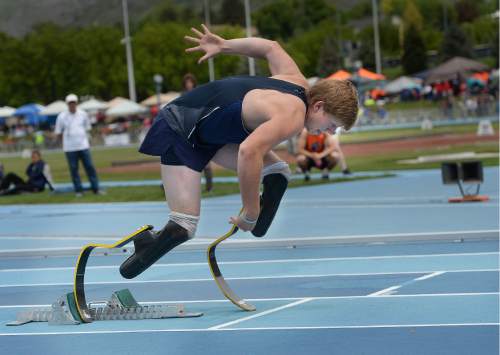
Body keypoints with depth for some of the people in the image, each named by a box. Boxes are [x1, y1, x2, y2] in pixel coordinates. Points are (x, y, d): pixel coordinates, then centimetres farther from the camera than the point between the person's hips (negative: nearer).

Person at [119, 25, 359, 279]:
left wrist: (223, 46, 27)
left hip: (208, 127, 10)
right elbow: (248, 152, -44)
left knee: (277, 174, -2)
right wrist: (250, 212, -35)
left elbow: (271, 47, 17)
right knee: (184, 227, -18)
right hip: (180, 131, -10)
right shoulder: (293, 117, -29)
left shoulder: (297, 82, 0)